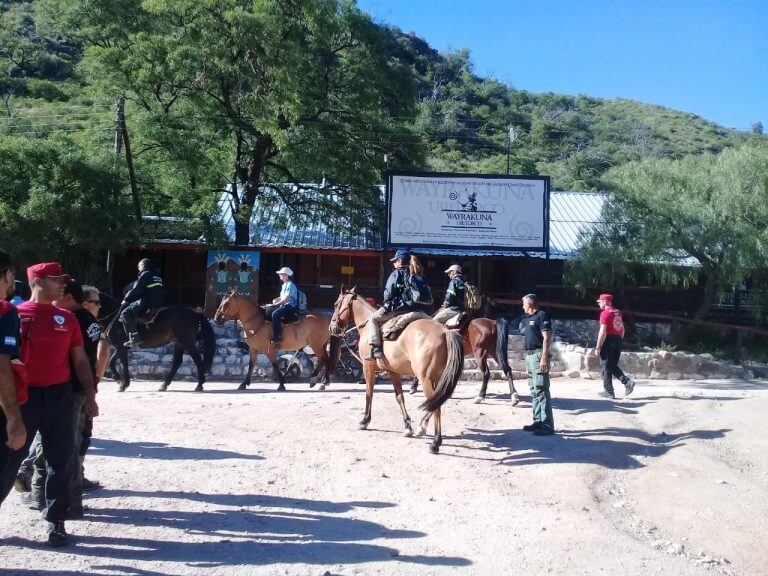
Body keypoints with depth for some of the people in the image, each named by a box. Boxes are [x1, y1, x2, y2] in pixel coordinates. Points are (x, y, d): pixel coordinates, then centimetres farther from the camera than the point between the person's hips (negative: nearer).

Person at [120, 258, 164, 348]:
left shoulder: (145, 275, -5)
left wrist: (126, 299, 6)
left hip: (146, 303, -10)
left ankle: (134, 337, -28)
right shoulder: (157, 277, 22)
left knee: (125, 313, -13)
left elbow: (136, 291, -8)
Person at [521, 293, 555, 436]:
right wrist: (527, 361, 20)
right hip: (529, 355, 10)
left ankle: (547, 425, -11)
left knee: (541, 390, -12)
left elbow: (547, 338, -16)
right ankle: (538, 421, 18)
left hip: (538, 355, -10)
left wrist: (544, 358, -23)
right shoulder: (528, 318, 18)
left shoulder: (542, 315, -9)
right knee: (534, 390, 12)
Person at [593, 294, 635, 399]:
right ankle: (628, 381, -1)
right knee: (613, 366, 16)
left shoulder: (605, 313, -11)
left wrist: (598, 347, -15)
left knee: (605, 367, 0)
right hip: (618, 341, 8)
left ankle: (608, 392, 2)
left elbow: (602, 331, -17)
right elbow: (623, 329, 17)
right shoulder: (618, 312, 14)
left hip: (608, 341, -8)